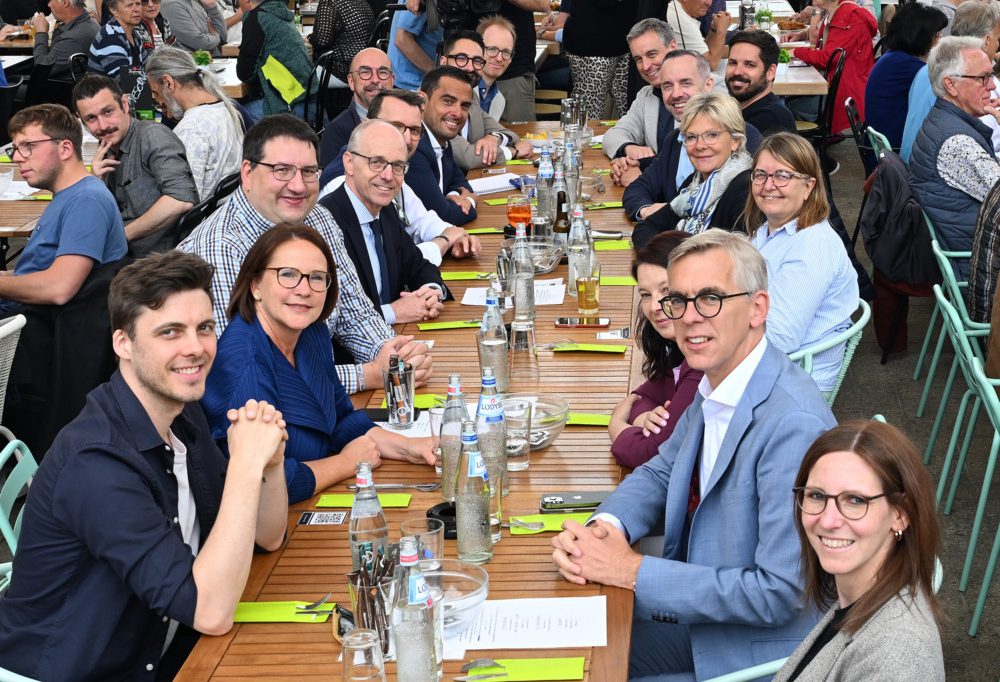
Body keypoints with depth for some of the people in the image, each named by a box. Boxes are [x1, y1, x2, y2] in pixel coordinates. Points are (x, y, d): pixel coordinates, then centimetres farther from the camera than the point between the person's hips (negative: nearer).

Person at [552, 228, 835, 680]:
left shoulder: (793, 424, -29)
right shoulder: (714, 384, -2)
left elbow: (779, 593, -28)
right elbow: (660, 473, 13)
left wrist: (634, 571, -23)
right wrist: (604, 526, -9)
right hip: (702, 613, 7)